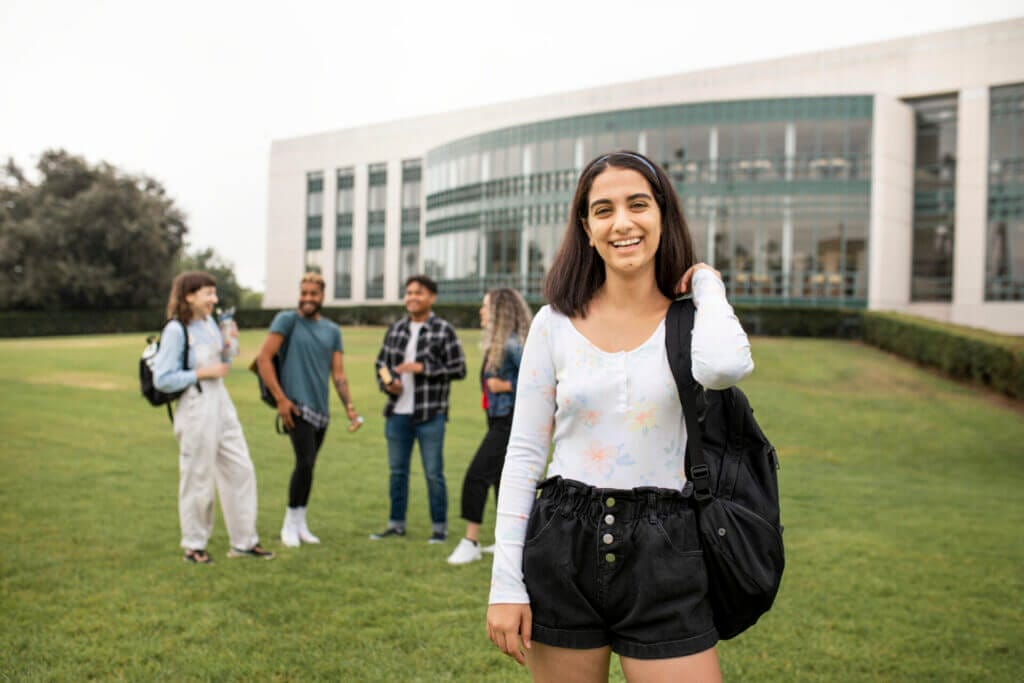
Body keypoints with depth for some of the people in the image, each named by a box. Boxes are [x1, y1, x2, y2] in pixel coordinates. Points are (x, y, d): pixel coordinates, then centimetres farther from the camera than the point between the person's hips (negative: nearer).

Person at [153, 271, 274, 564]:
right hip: (196, 411, -8)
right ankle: (194, 545, 21)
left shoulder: (210, 323, 10)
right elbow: (162, 380, -17)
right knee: (198, 480, 3)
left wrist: (229, 346, 2)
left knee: (242, 471, 10)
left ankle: (244, 541, 21)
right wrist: (202, 373, -17)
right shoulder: (175, 331, -13)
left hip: (222, 407, 8)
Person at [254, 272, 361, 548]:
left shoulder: (332, 331, 14)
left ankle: (301, 524, 22)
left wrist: (349, 407, 0)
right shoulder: (287, 320, -2)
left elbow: (338, 373, 12)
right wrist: (280, 398, -12)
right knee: (305, 463, -15)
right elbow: (263, 359, -7)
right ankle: (290, 523, -1)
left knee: (308, 466, 10)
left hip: (321, 408, 6)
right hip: (296, 406, -5)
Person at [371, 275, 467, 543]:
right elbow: (381, 363, 18)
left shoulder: (443, 330, -5)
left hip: (430, 414, -5)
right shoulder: (396, 329, 10)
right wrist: (387, 382, -3)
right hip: (398, 413, 5)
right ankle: (396, 524, 24)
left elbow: (459, 369, -8)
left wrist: (423, 368, -16)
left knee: (433, 473, 1)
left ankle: (439, 527, 13)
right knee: (397, 471, 12)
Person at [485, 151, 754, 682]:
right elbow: (524, 454, 2)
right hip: (563, 545, 1)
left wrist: (707, 285, -6)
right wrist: (505, 582, -3)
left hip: (661, 555, -1)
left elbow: (725, 366, -26)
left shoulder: (690, 321, 0)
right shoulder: (556, 323, 2)